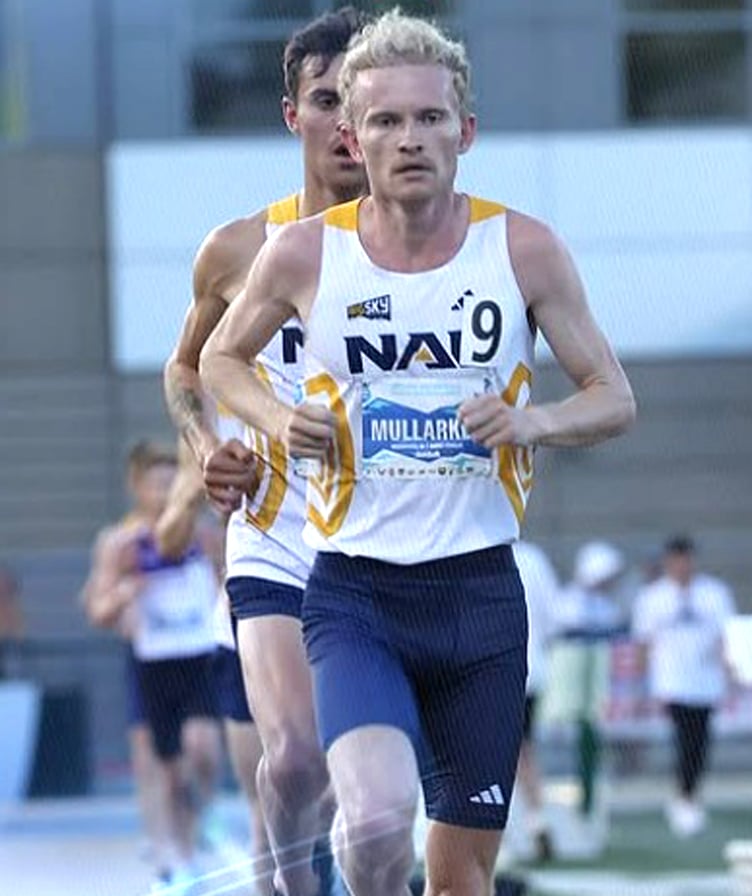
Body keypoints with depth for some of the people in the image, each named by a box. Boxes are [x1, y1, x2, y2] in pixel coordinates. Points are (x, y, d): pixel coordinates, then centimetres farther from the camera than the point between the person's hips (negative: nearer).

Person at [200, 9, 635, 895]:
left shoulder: (523, 250, -2)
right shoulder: (304, 254, -3)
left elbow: (614, 397, 6)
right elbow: (221, 358, 15)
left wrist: (534, 421, -15)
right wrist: (277, 419, -6)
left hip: (481, 588, 2)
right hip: (354, 591, -2)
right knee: (378, 815, -28)